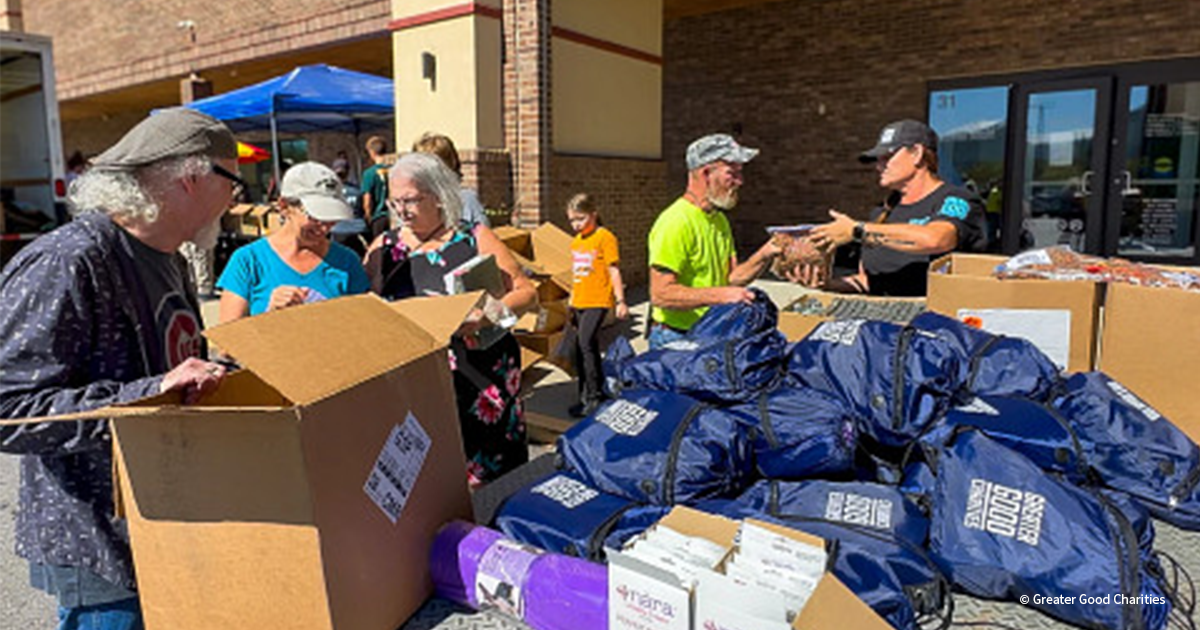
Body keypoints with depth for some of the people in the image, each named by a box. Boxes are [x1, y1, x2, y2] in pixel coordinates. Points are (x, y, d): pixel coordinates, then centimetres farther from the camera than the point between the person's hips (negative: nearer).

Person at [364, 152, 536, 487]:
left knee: (484, 483, 2)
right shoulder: (383, 248, 10)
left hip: (481, 385, -1)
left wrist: (483, 317, -15)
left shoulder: (475, 239, 4)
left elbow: (526, 292, 1)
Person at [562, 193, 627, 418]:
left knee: (586, 342, -19)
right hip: (578, 302, 8)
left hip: (598, 300, -8)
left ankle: (596, 396, -10)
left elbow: (613, 270, -8)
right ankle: (585, 394, 24)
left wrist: (620, 301, -11)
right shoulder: (576, 241, 16)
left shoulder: (604, 237, -6)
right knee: (574, 347, 9)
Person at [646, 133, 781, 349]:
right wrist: (721, 295, -28)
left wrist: (765, 254, -4)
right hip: (676, 339, -8)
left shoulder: (720, 221, 13)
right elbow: (661, 294, -24)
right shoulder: (676, 222, -18)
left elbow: (731, 278, 12)